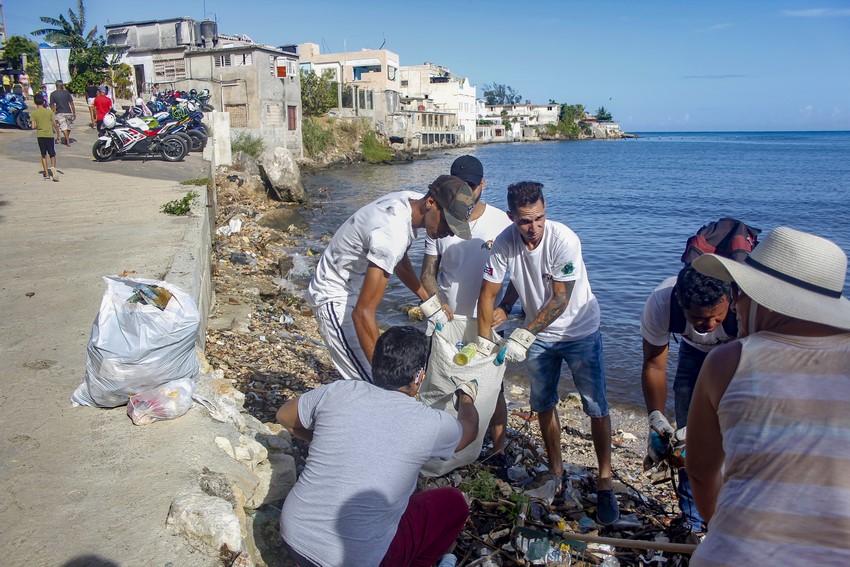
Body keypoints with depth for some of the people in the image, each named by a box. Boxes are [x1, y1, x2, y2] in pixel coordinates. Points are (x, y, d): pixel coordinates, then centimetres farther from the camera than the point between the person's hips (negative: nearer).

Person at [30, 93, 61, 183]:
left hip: (40, 135, 1)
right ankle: (53, 167, -22)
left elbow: (33, 126, -7)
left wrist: (38, 126, 16)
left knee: (43, 155, 9)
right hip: (49, 135, 0)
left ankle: (47, 174, 7)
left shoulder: (33, 113, -2)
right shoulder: (49, 111, -2)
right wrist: (58, 134, 8)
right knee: (52, 154, 8)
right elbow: (55, 124, -3)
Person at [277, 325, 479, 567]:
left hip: (292, 536, 4)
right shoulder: (428, 423, -12)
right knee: (453, 503, 13)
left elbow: (284, 416, 14)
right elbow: (469, 429, 14)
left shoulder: (339, 391, -6)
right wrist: (466, 396, 34)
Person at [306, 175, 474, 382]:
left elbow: (399, 259, 13)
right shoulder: (391, 234, -35)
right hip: (335, 299, -10)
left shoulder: (410, 201, -7)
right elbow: (363, 313, -35)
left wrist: (428, 300, 10)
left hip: (354, 289, 10)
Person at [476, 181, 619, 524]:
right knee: (543, 404, 13)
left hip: (580, 331, -4)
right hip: (539, 335, 4)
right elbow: (488, 293, -8)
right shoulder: (504, 243, -16)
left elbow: (560, 300, -26)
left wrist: (523, 336, -29)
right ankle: (555, 470, 32)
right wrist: (483, 340, -10)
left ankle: (605, 481, 13)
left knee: (596, 406, -2)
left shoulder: (564, 240, -27)